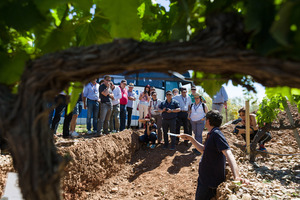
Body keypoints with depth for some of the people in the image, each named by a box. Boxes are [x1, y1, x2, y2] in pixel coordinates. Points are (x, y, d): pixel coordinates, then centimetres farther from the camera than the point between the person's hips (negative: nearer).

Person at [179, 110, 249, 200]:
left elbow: (228, 154, -34)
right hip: (205, 178, 9)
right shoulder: (211, 134, 6)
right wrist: (190, 138, 15)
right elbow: (203, 149, 20)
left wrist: (237, 177, -44)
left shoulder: (216, 134, -23)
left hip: (210, 182, -9)